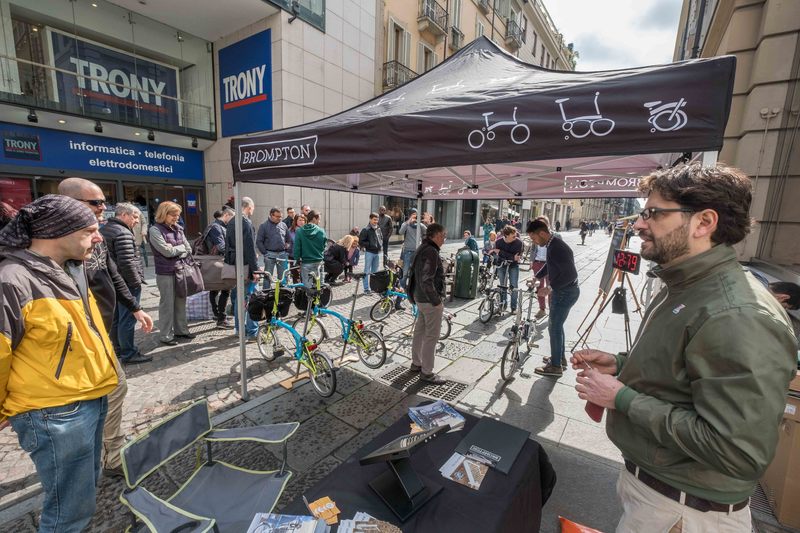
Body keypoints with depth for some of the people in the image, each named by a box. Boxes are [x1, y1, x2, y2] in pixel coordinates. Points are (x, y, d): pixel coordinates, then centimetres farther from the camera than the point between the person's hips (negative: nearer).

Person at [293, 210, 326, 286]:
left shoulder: (299, 231, -6)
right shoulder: (321, 231, -6)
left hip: (306, 263, -1)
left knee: (307, 286, 4)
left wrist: (297, 260, 1)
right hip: (318, 262, 1)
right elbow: (324, 246, 2)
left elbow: (296, 248, -6)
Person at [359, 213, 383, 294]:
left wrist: (380, 244, 5)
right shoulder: (366, 230, -11)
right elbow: (360, 241, -13)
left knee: (375, 271, 15)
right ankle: (366, 289, 4)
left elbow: (381, 238, 23)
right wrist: (369, 244, -13)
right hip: (369, 252, -6)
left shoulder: (378, 229, 8)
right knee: (367, 271, -1)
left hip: (377, 252, 7)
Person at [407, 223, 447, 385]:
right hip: (430, 300, -10)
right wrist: (437, 301, -20)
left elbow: (415, 272, 17)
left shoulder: (422, 248, 10)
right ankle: (427, 372, 12)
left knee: (420, 331, 20)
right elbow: (426, 281, -28)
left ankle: (416, 363, 34)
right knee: (431, 336, 1)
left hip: (420, 298, 10)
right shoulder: (431, 252, -23)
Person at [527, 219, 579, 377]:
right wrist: (536, 278, 21)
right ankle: (560, 357, 35)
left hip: (565, 292, -10)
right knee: (557, 325, 20)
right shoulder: (552, 244, 6)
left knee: (554, 327, 0)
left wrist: (551, 288, -26)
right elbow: (549, 264, 23)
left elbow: (571, 274, -30)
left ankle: (555, 367, 12)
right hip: (561, 291, 10)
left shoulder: (557, 248, -26)